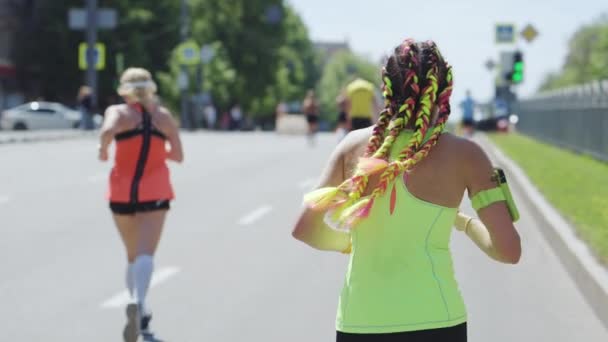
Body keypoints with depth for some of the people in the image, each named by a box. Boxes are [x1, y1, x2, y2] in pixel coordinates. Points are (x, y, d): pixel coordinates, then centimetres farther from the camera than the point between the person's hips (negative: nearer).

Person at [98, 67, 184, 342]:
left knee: (133, 255, 17)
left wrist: (103, 148, -7)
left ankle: (141, 315, 21)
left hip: (122, 192, 1)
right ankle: (137, 303, -38)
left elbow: (108, 130, -26)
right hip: (155, 192, -1)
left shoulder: (118, 112, -4)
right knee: (145, 255, -12)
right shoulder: (164, 116, 3)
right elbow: (177, 156, 6)